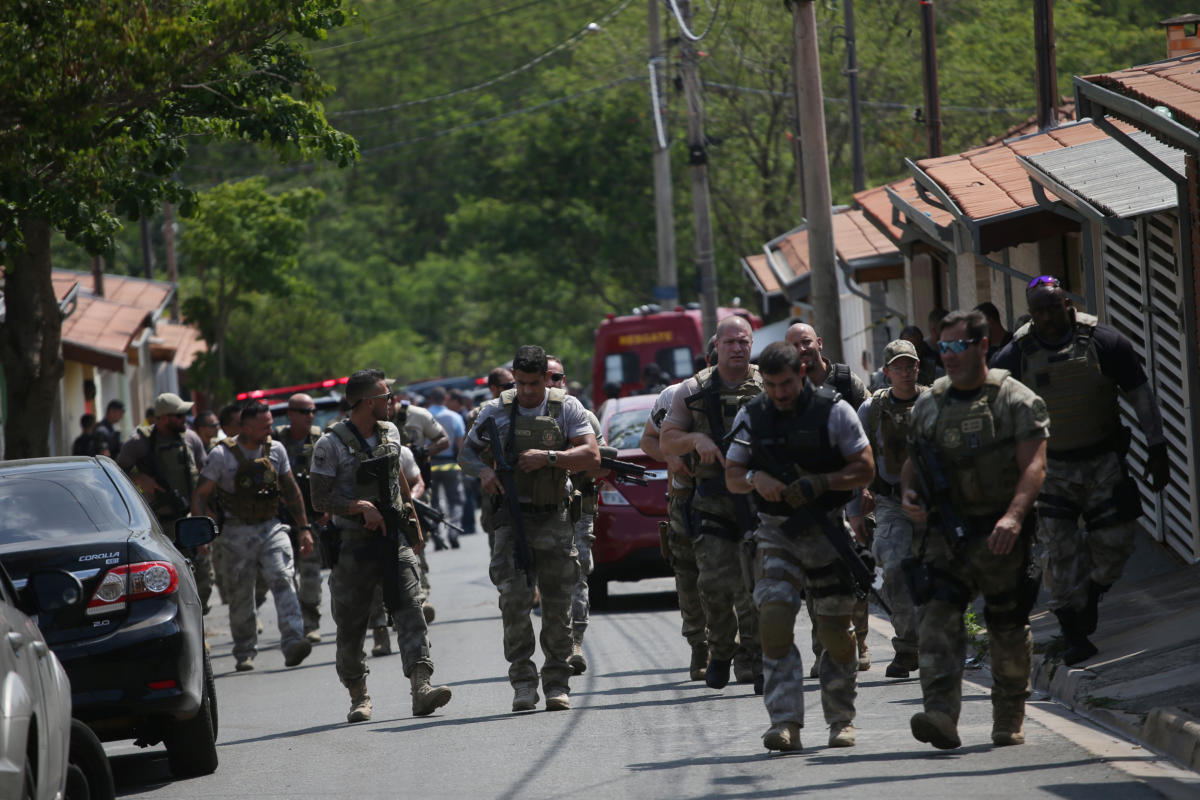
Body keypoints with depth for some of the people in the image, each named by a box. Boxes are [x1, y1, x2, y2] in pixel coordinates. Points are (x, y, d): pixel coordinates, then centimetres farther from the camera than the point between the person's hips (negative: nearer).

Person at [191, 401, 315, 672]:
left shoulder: (275, 450, 5)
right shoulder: (222, 455, -7)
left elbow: (291, 490, 15)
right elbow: (200, 495, -3)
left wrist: (304, 528, 14)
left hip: (271, 527, 2)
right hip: (238, 532, -2)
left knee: (283, 579, -19)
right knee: (240, 595, 5)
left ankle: (292, 644, -29)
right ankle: (245, 653, 22)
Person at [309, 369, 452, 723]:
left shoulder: (390, 434, 9)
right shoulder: (331, 445, -10)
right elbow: (320, 499, -11)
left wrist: (413, 521, 25)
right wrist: (361, 506, -23)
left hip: (393, 539, 4)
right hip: (353, 545, -4)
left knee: (410, 608, -13)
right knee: (351, 624, 4)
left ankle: (421, 687, -22)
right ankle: (359, 696, 20)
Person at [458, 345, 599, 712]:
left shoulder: (567, 408, 2)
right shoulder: (497, 410, 5)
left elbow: (592, 456, -6)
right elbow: (466, 452, 14)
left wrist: (548, 457, -18)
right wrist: (483, 471, -8)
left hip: (555, 519, 0)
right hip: (512, 517, 0)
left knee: (558, 605, 2)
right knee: (514, 598, -13)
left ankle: (557, 685, 10)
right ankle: (523, 680, -7)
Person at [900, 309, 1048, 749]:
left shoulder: (1016, 400, -5)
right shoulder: (928, 404, 11)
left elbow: (1034, 464, -14)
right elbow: (913, 460, 23)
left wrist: (1014, 515, -29)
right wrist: (907, 491, 1)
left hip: (1000, 535, -3)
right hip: (946, 531, 3)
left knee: (1008, 630, 7)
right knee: (939, 617, -16)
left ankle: (1009, 721, 23)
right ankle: (940, 716, -26)